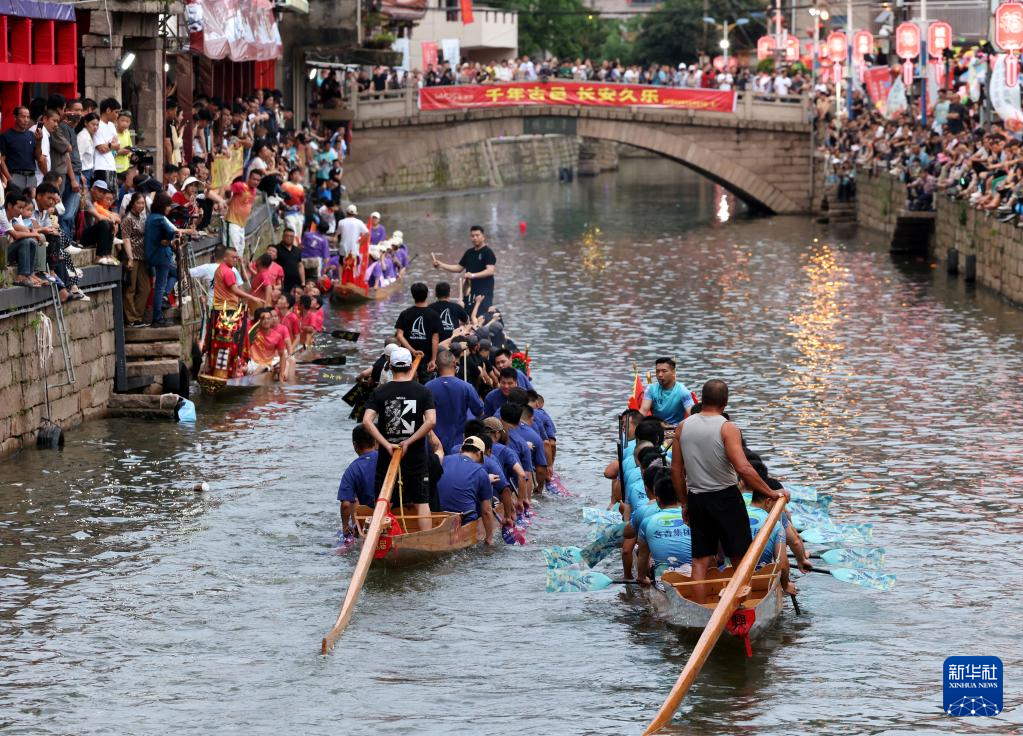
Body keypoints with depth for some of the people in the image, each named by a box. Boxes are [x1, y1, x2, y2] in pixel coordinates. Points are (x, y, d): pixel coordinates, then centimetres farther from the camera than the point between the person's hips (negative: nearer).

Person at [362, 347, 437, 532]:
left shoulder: (379, 392, -1)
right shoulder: (423, 391, -3)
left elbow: (367, 421, -13)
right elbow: (431, 421, -15)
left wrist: (386, 444, -13)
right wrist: (409, 442, -12)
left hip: (387, 454, 0)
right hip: (416, 456, 0)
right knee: (421, 502, 6)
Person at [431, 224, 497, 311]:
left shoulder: (488, 252, -8)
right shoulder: (469, 253, 14)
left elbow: (490, 271, -19)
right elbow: (459, 268, 20)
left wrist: (473, 275, -30)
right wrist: (440, 265, 10)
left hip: (484, 292, -7)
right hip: (471, 291, 7)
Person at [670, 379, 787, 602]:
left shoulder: (683, 427, 2)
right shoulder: (727, 429, -14)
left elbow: (676, 469, 6)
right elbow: (743, 468, -24)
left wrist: (684, 503, 15)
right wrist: (770, 493, -16)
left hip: (696, 500, 4)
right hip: (725, 499, -4)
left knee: (700, 560, 8)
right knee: (740, 557, 8)